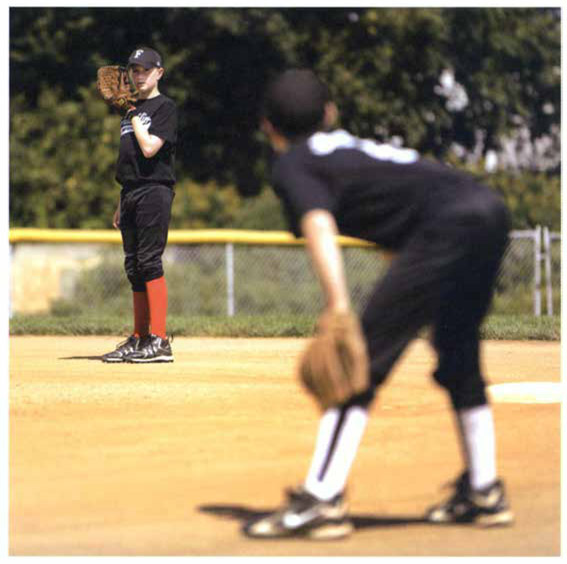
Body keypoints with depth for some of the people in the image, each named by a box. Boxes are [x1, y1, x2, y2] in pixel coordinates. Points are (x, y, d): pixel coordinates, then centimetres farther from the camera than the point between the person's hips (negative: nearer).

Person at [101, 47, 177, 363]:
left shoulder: (165, 107, -4)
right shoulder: (132, 109, 21)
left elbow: (149, 148, -18)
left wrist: (134, 116, -6)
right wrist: (121, 204, 18)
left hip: (155, 191, -8)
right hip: (130, 193, 8)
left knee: (149, 261, -14)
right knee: (133, 266, 9)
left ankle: (159, 341, -16)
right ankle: (139, 339, 14)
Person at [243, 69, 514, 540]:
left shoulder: (291, 165, 7)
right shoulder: (350, 144, 30)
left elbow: (319, 225, -11)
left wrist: (337, 303, -22)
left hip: (446, 224, -8)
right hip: (490, 208, 8)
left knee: (363, 359, -8)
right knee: (458, 358, 24)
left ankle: (321, 501, -13)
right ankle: (484, 493, 32)